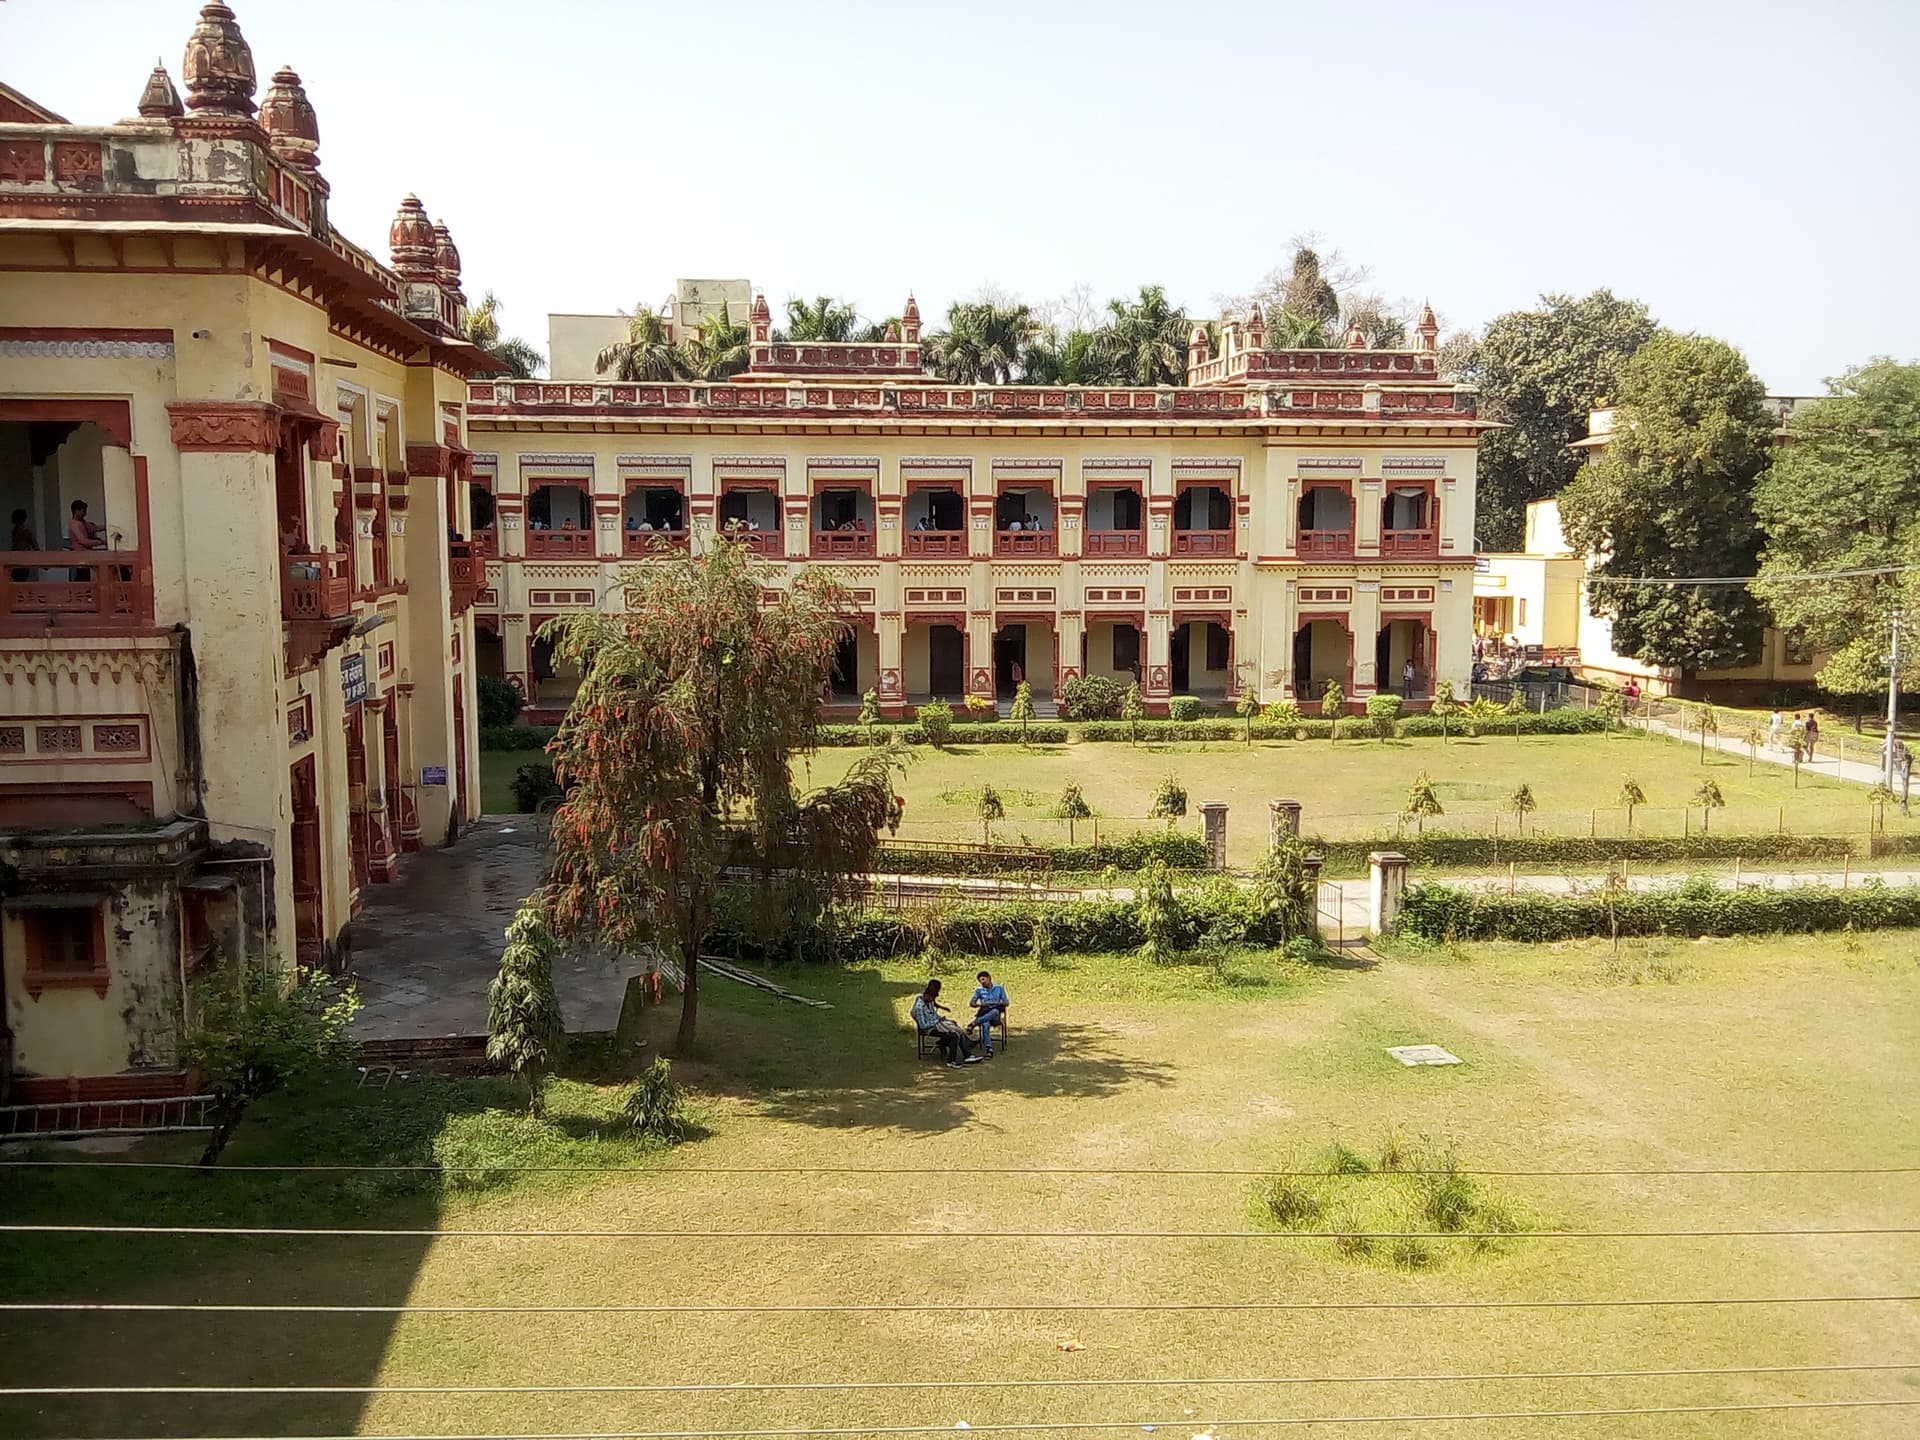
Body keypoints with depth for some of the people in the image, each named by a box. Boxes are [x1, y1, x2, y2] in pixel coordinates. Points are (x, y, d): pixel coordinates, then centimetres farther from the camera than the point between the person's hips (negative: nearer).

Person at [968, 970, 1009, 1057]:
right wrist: (980, 1004, -16)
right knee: (985, 1024, -37)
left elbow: (1006, 1003, 7)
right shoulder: (979, 991, 15)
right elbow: (972, 1003, 5)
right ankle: (989, 1049, -47)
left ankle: (973, 1024, -42)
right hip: (984, 1015, 0)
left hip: (995, 1017, 0)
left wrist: (998, 1003, -14)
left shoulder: (999, 988, 12)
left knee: (995, 1011, -39)